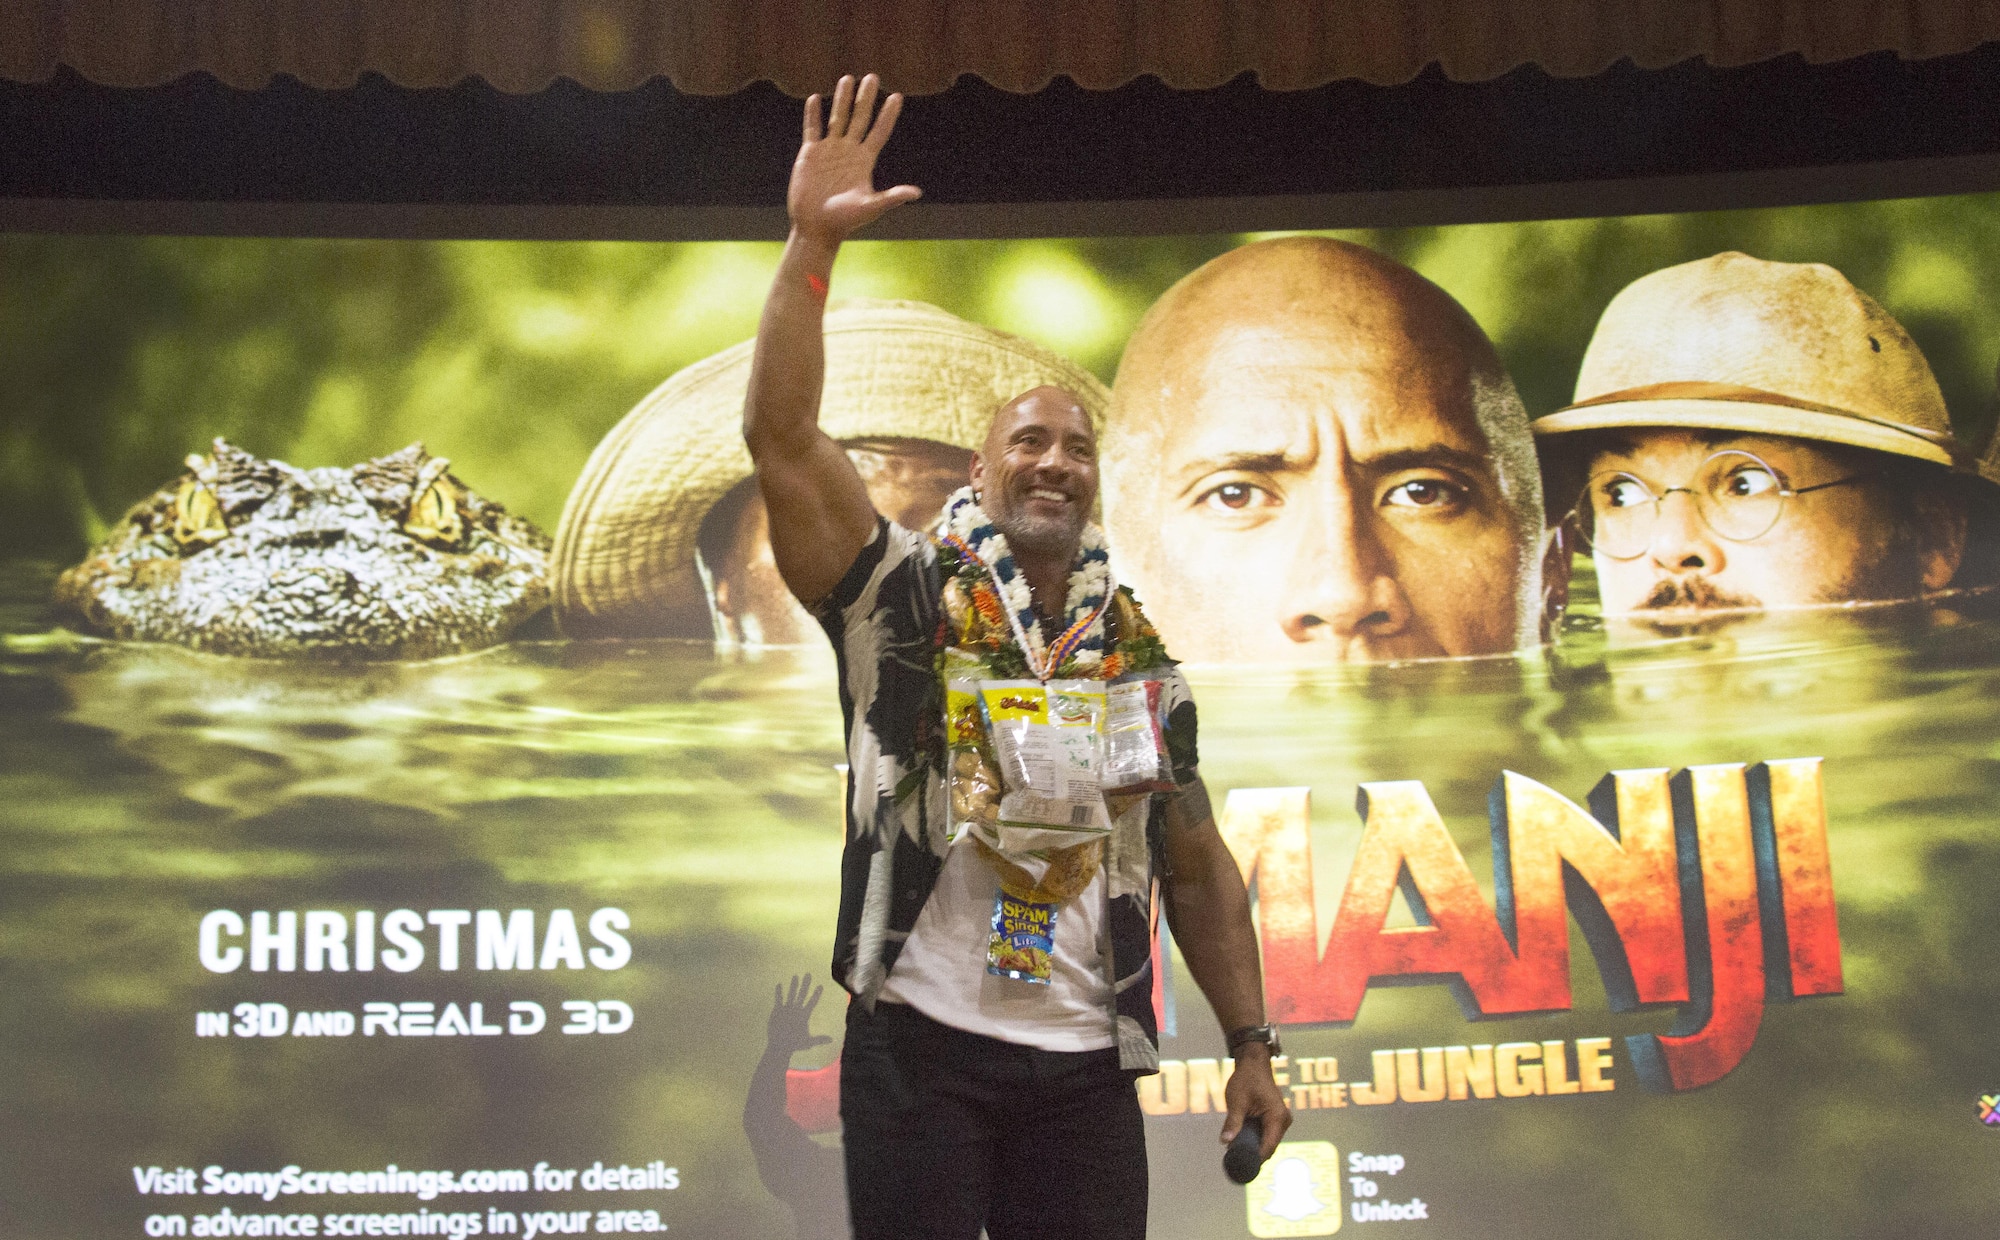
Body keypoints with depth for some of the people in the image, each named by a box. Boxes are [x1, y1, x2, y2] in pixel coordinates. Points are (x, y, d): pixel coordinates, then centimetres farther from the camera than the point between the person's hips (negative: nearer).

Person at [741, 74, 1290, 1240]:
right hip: (920, 1041, -3)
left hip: (1085, 1061, 3)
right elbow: (783, 438, -11)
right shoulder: (907, 597, 2)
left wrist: (1252, 1042, 8)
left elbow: (1199, 869, 14)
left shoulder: (1144, 659, 12)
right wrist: (813, 244, -18)